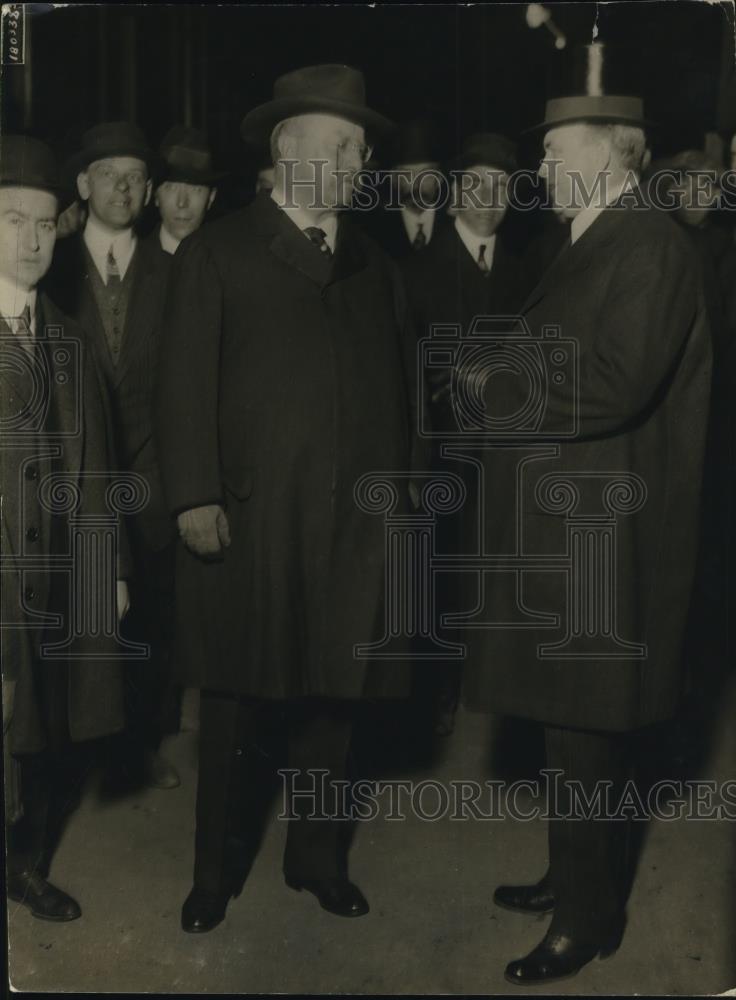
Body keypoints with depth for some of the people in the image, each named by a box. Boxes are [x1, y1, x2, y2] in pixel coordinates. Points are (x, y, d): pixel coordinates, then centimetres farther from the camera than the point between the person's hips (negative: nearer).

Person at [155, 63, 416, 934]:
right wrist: (194, 496, -12)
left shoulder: (375, 268, 16)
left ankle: (315, 856, 28)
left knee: (331, 698, 10)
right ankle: (212, 870, 21)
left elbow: (398, 394, 16)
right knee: (231, 706, 5)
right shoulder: (215, 253, 3)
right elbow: (184, 385, -4)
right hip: (245, 519, -3)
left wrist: (400, 494, 9)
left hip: (352, 526, 4)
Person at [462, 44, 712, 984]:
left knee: (584, 724, 2)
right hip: (560, 525, 9)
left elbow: (615, 383, -26)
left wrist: (498, 387, -15)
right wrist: (506, 386, 6)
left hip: (598, 534, -9)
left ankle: (590, 913, 18)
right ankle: (577, 875, 35)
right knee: (571, 716, 19)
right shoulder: (593, 245, 14)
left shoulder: (648, 245, -16)